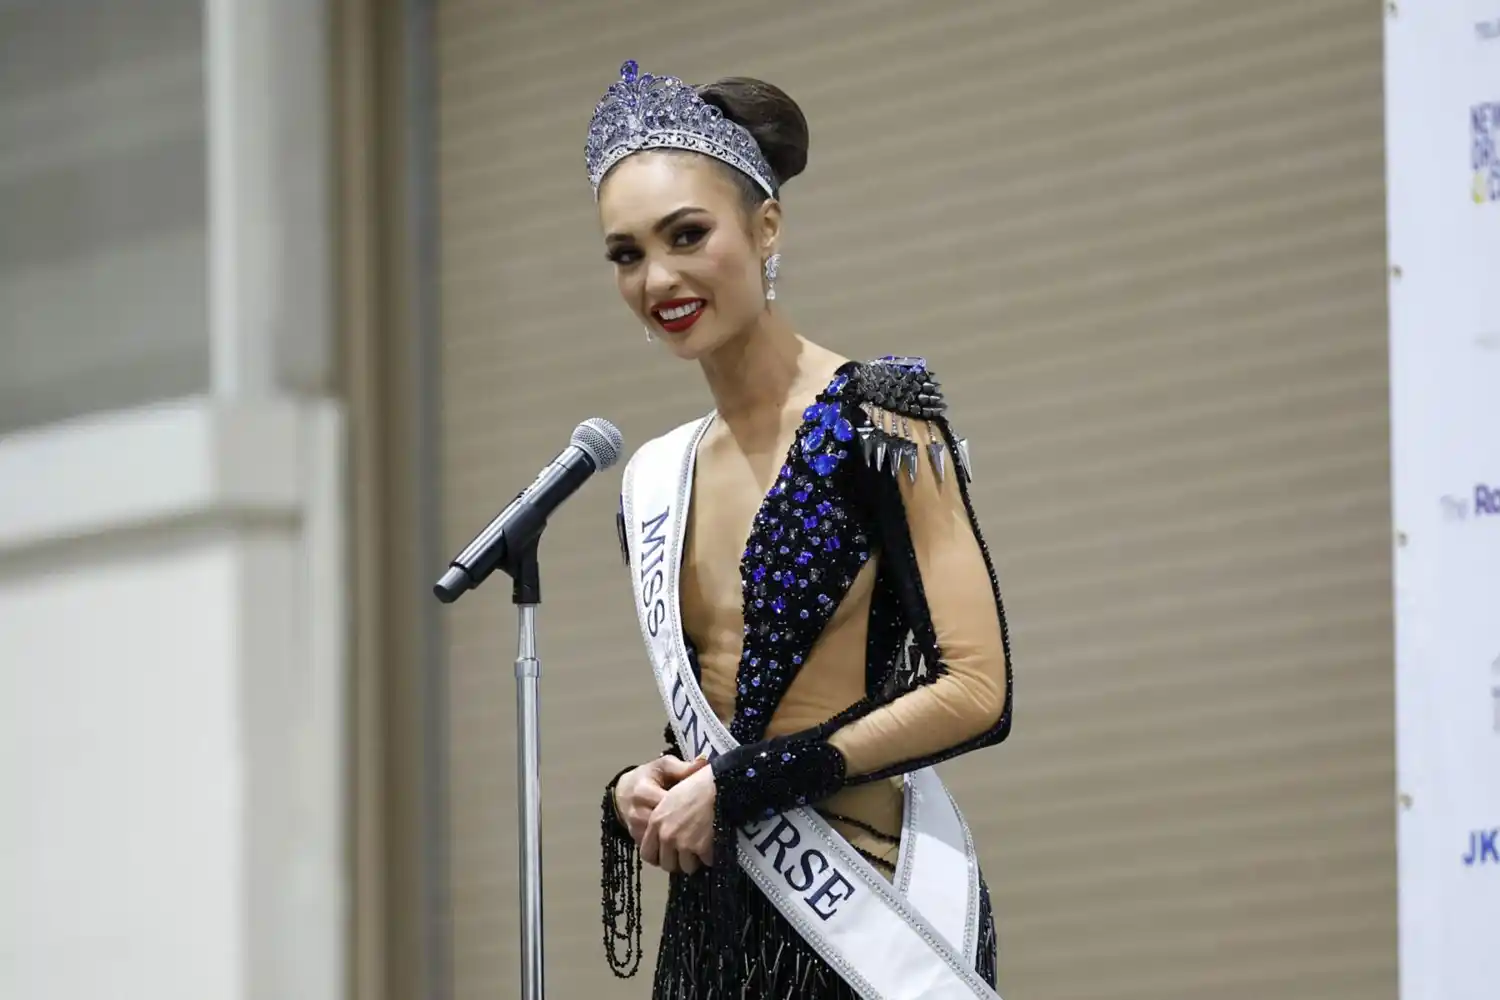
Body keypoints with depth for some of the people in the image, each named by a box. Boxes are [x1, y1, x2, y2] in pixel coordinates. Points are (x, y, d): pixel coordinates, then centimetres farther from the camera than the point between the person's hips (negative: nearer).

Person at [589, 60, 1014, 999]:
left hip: (861, 913, -6)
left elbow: (977, 691, -13)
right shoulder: (658, 479, 12)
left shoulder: (871, 418, -7)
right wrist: (639, 789, 0)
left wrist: (741, 784, -14)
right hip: (713, 920, 6)